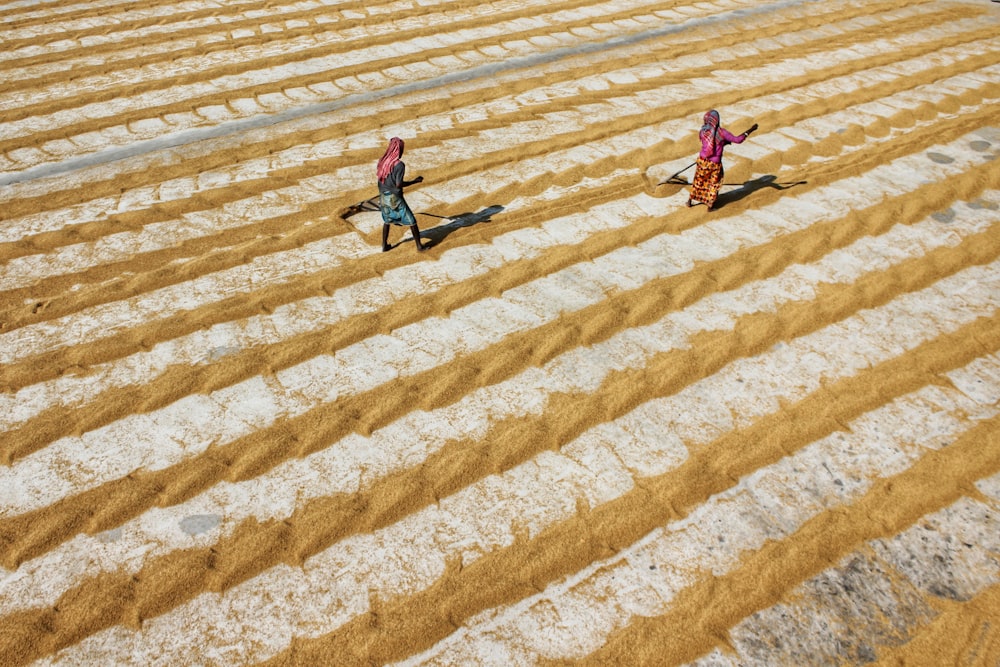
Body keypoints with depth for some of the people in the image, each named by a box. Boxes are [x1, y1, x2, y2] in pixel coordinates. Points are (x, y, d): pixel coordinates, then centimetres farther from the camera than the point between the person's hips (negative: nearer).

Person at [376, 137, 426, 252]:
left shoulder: (382, 161, 2)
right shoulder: (399, 164, -18)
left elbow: (379, 176, 11)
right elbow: (398, 185, -23)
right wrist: (415, 181, -14)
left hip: (383, 197, 7)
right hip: (395, 199, -7)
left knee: (387, 220, 25)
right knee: (411, 221, 4)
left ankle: (384, 245, 28)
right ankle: (419, 246, 7)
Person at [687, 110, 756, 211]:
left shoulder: (702, 132, -6)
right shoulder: (721, 132, -16)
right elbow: (737, 140, -12)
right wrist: (750, 130, -4)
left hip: (702, 161, 2)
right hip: (715, 164, -2)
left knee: (698, 181, 22)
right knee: (714, 184, 17)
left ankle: (690, 200, 33)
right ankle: (710, 205, 23)